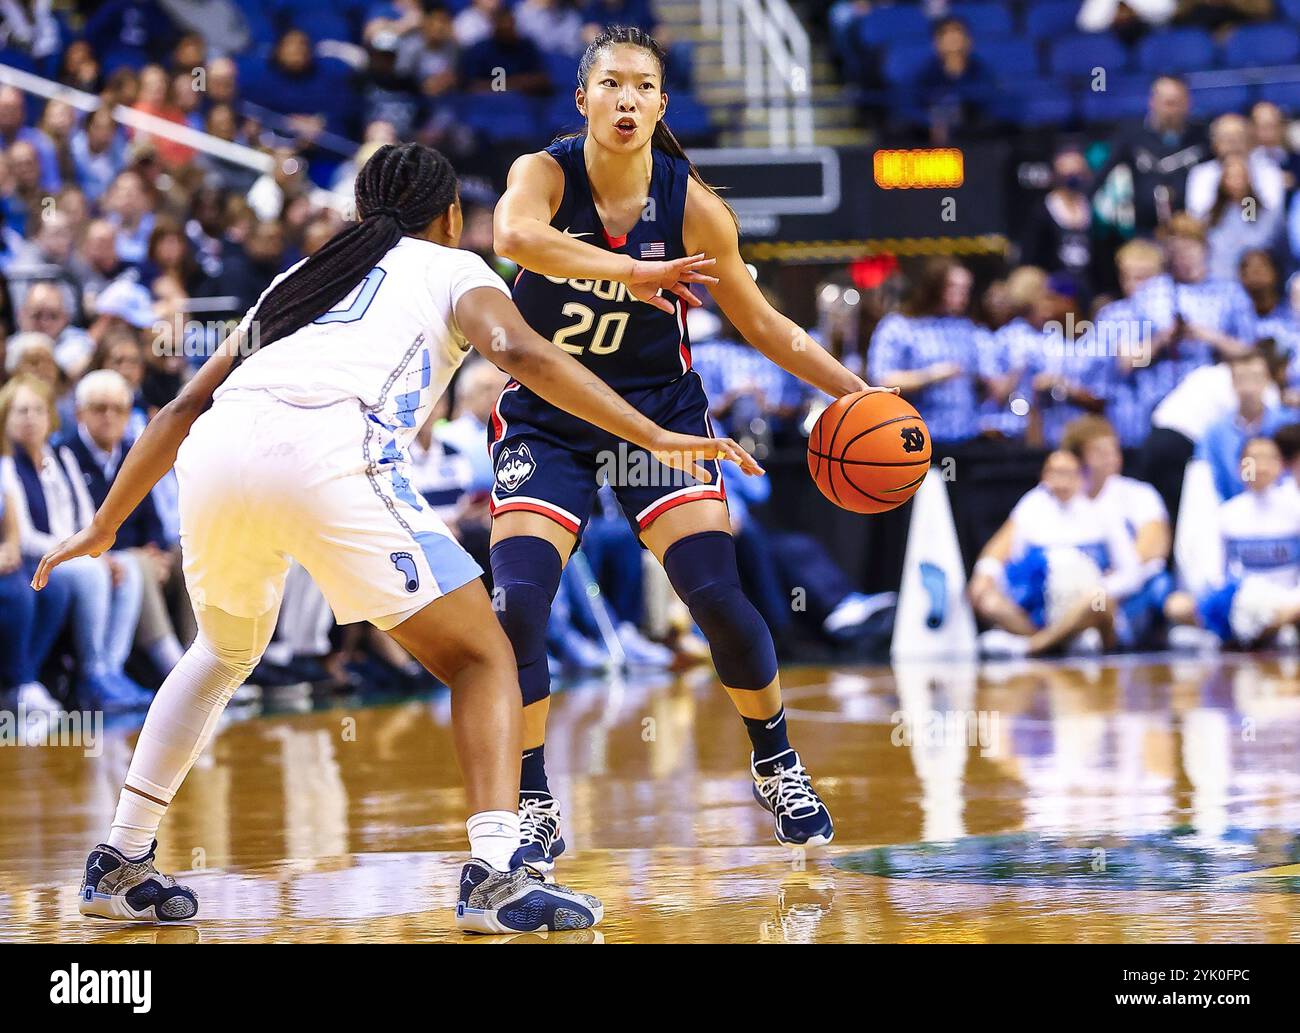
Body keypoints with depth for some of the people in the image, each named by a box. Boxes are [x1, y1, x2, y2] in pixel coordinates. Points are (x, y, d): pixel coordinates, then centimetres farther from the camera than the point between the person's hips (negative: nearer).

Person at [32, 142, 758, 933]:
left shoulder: (301, 276, 38)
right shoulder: (453, 268, 24)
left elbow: (186, 406, 37)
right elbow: (517, 350, 1)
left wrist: (105, 527, 45)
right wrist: (654, 437, -3)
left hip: (218, 451, 5)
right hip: (328, 452, -5)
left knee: (227, 651, 33)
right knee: (482, 659, 7)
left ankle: (123, 862, 28)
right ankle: (496, 877, -12)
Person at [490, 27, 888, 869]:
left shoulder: (692, 206, -11)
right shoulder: (545, 174, -14)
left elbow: (763, 325, 1)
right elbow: (514, 238, -39)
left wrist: (858, 394, -9)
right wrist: (631, 271, -47)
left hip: (657, 410, 0)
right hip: (548, 418, 0)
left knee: (718, 595, -11)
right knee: (515, 604, -16)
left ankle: (777, 765, 14)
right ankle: (537, 810, -2)